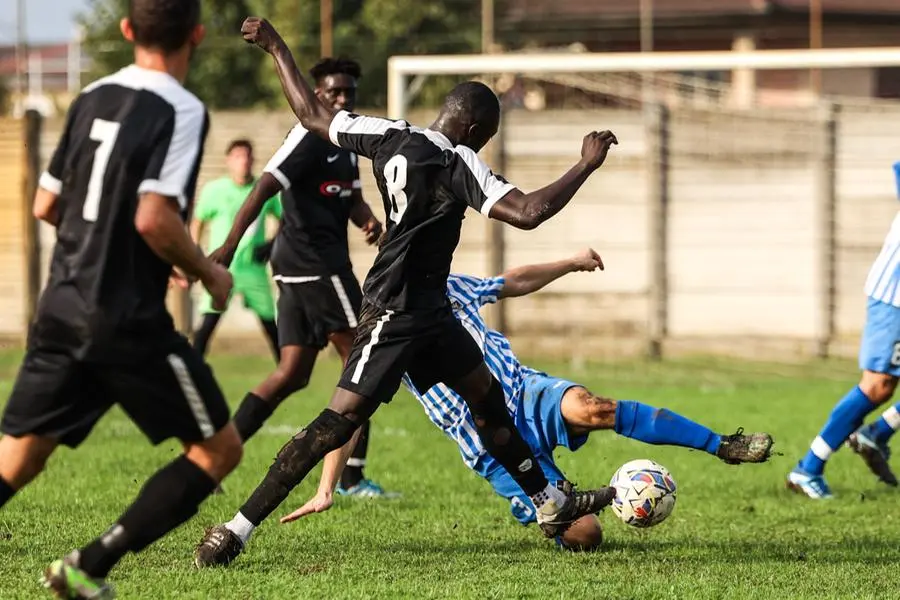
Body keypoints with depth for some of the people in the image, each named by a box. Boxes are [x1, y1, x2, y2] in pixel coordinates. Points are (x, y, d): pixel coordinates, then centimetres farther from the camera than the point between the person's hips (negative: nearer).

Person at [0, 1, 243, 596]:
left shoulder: (92, 98, 10)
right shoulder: (181, 110, -11)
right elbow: (155, 217, -21)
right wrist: (208, 273, -4)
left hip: (62, 312, 7)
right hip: (129, 321, -7)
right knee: (218, 449, 8)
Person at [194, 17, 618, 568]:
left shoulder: (390, 136, 1)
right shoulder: (458, 165, -20)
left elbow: (312, 115, 11)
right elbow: (529, 212, -29)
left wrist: (277, 48, 22)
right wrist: (587, 165, -18)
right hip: (397, 313, -10)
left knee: (488, 397, 18)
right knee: (341, 418, -13)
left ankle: (552, 503, 30)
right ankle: (237, 529, -15)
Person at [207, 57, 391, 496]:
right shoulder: (310, 137, -11)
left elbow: (352, 199, 21)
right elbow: (264, 188, -20)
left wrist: (368, 220, -4)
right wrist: (230, 245, -30)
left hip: (297, 269, 10)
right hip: (317, 265, -10)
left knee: (292, 374, 9)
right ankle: (352, 477, -1)